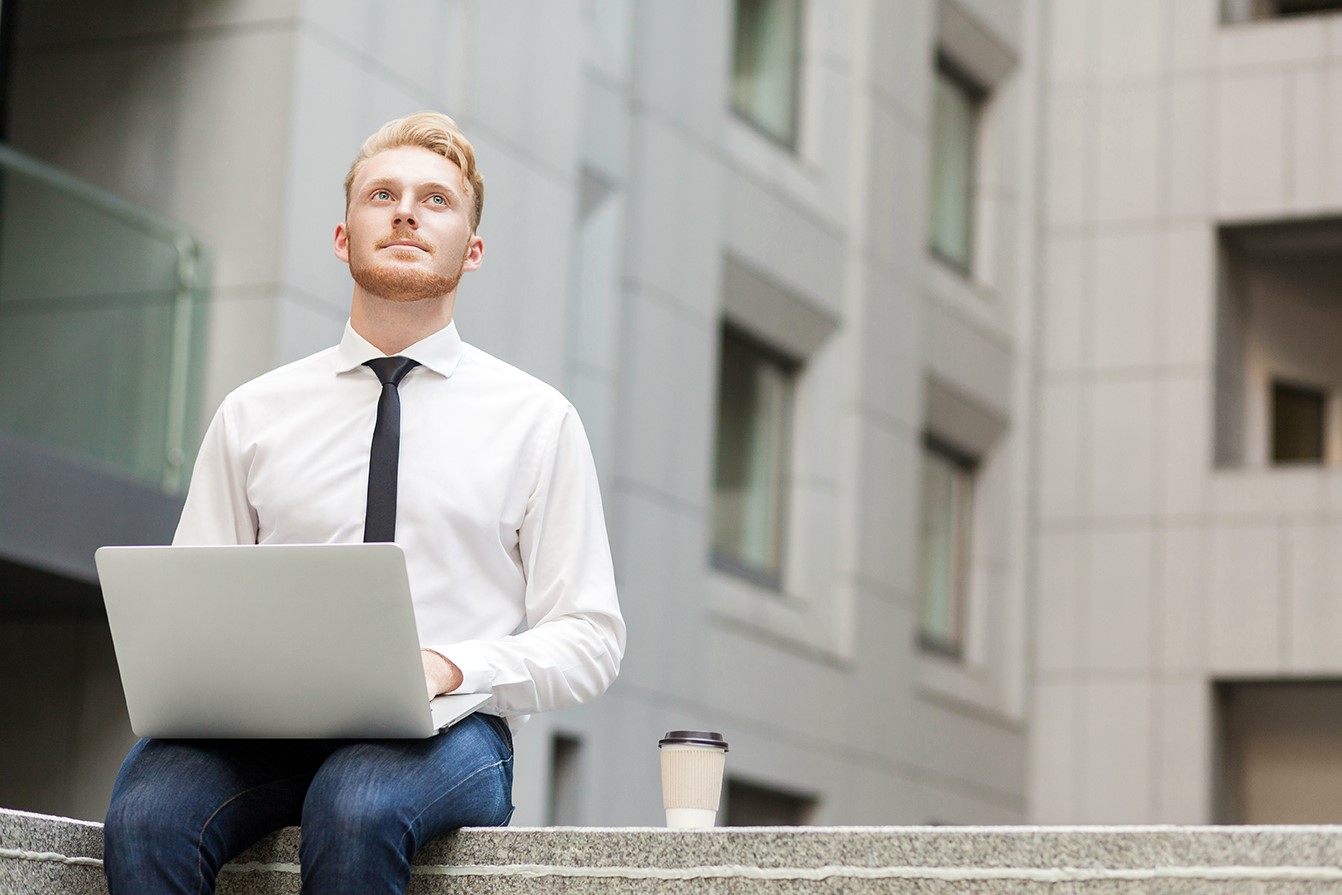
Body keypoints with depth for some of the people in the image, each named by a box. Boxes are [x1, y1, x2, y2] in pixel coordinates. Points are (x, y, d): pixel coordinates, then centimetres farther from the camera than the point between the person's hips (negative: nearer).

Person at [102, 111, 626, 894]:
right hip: (264, 726, 2)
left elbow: (589, 640, 6)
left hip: (449, 733, -1)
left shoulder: (536, 419, 9)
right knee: (148, 809, -31)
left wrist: (451, 668, -13)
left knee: (355, 803, -37)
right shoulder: (252, 415, 16)